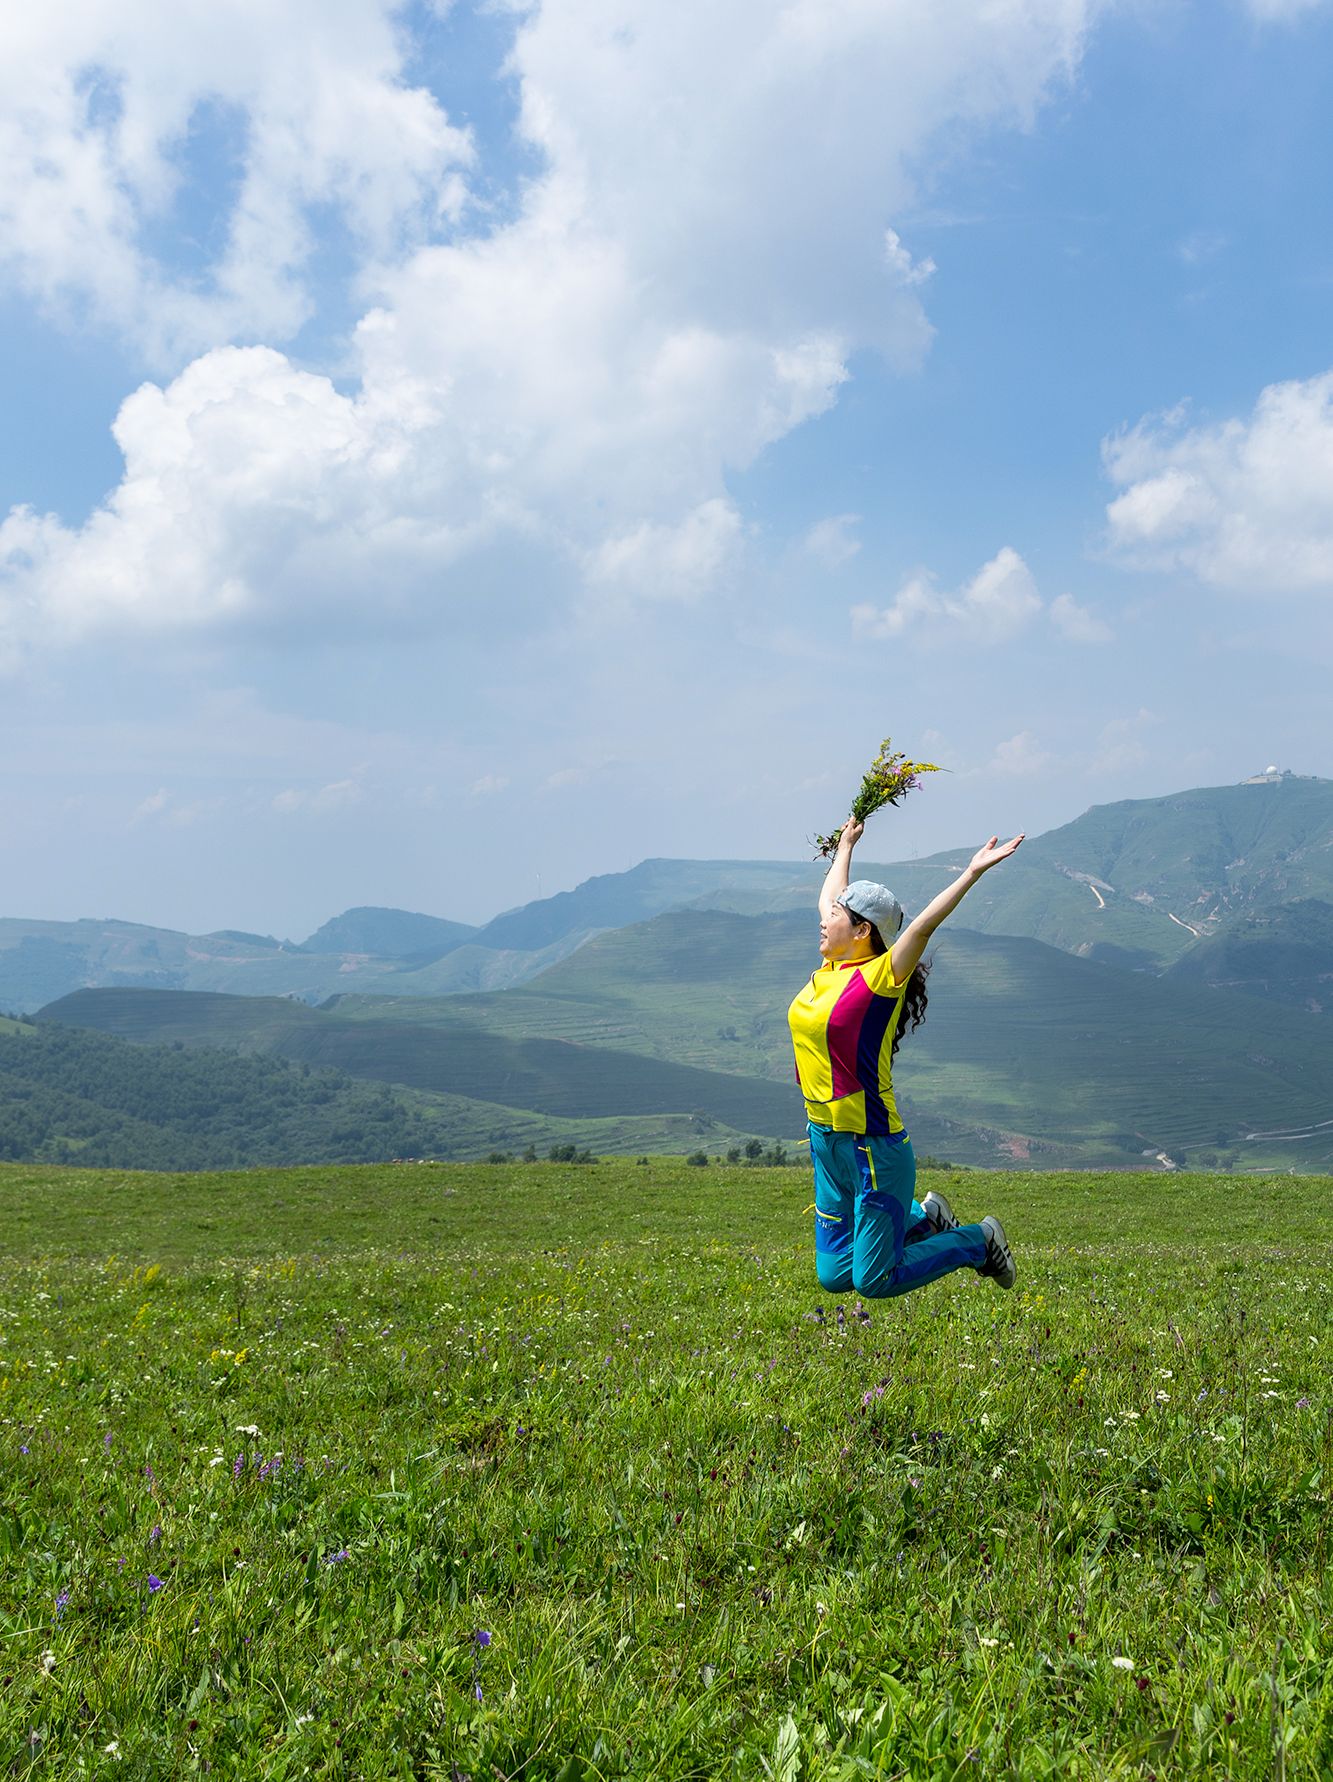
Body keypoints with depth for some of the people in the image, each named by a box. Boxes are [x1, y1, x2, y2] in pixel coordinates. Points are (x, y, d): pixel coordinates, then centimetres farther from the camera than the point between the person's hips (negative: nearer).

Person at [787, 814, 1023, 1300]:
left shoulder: (880, 977, -12)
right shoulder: (830, 970, 6)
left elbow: (922, 925, -27)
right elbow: (830, 898, 22)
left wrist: (972, 873, -32)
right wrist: (846, 844, 34)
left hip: (872, 1146, -8)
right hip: (826, 1140, 8)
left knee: (874, 1282, -1)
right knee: (833, 1276, 15)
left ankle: (980, 1241, 19)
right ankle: (924, 1218, 34)